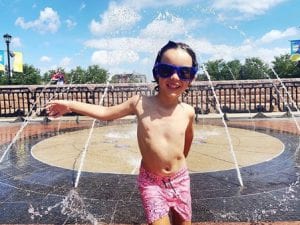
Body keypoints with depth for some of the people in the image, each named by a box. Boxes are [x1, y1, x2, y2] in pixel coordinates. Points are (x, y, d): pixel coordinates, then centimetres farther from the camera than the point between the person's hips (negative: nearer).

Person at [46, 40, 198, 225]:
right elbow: (106, 112, -2)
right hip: (151, 181, -2)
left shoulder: (188, 112, -11)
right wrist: (70, 105, -1)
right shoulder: (140, 103, -14)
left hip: (180, 179, 3)